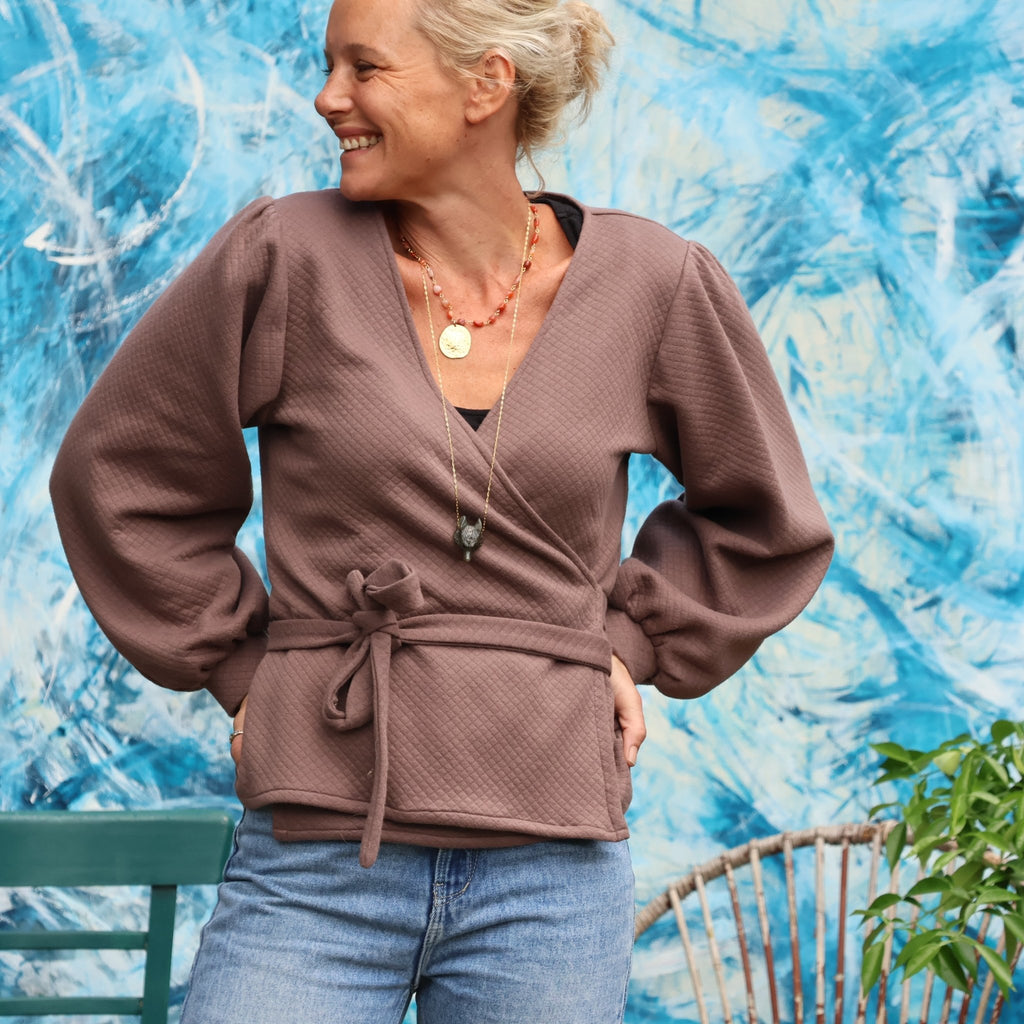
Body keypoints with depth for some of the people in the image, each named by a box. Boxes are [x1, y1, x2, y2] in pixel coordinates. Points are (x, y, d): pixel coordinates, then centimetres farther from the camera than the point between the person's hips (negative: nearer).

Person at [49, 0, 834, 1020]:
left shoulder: (654, 286, 2)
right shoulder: (286, 258, -2)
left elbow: (764, 522, 18)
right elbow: (116, 474, 11)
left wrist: (625, 644, 8)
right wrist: (240, 668, 7)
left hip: (552, 882, 1)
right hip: (318, 868, -1)